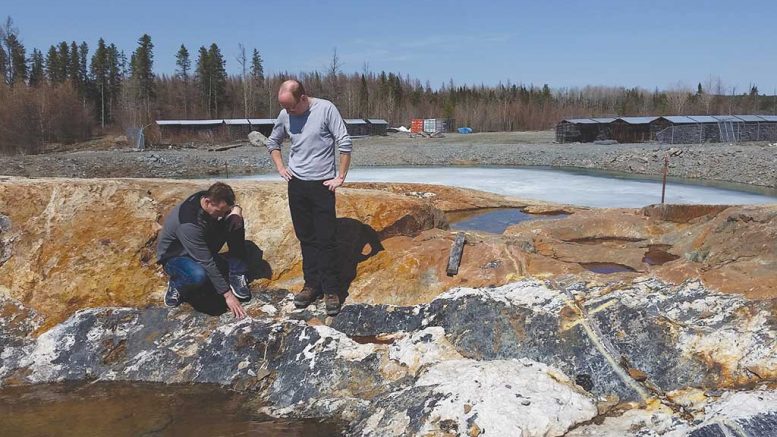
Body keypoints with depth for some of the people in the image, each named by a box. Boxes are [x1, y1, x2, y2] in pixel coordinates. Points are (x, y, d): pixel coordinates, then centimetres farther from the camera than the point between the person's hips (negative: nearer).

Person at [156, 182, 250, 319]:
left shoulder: (209, 197, -19)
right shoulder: (188, 223, -39)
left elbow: (231, 205, 5)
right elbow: (207, 263, -35)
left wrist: (236, 209, -22)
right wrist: (228, 294, -31)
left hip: (203, 249, 7)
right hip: (174, 256, -7)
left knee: (235, 222, -15)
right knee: (199, 275, -42)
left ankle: (237, 276, -7)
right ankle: (176, 284, -6)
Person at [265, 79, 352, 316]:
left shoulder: (326, 109, -12)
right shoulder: (285, 115, 3)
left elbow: (345, 143, -12)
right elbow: (273, 142, 20)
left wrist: (341, 177, -11)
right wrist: (280, 168, 8)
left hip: (322, 185, -5)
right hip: (296, 184, 5)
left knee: (325, 239, -3)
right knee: (306, 238, 11)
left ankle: (331, 290, 5)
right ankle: (312, 284, 21)